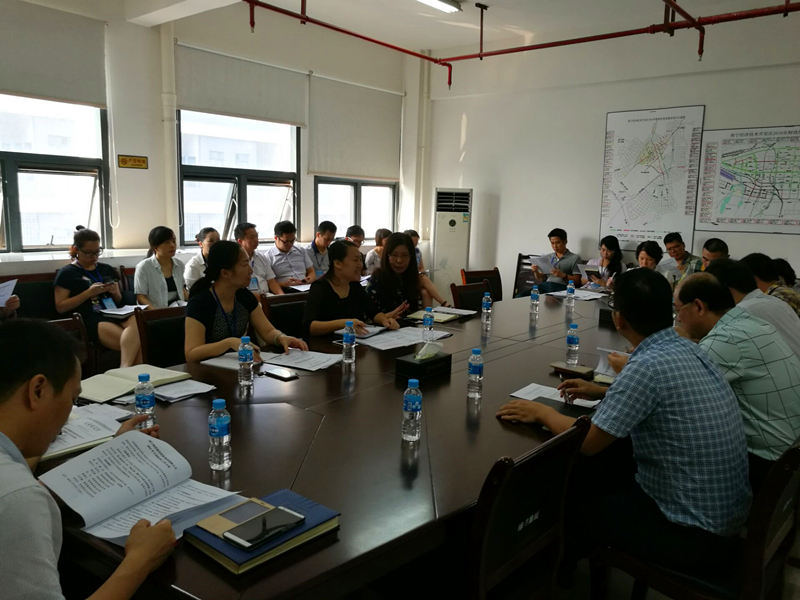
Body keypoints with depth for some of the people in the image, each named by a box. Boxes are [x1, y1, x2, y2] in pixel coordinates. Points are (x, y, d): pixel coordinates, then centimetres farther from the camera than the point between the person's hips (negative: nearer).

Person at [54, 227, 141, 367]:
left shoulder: (107, 269, 23)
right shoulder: (67, 273, 8)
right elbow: (60, 307, 1)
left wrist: (115, 293, 6)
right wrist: (89, 293, -7)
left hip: (114, 315, 5)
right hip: (90, 320, -5)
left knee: (136, 321, -35)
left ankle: (125, 370, -39)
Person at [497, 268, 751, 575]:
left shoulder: (649, 364, -27)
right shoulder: (689, 351, -1)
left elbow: (589, 441, -22)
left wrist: (543, 412, -6)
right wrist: (604, 392, 18)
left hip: (695, 532, -8)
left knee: (571, 502, 11)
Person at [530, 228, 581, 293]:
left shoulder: (575, 258, 8)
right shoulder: (547, 257, 23)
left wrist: (563, 275, -15)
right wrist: (535, 271, 3)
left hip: (561, 286, -4)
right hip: (545, 285, 4)